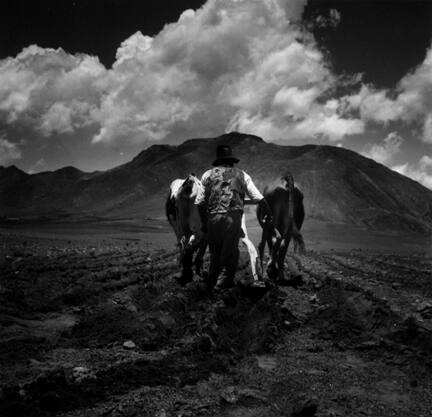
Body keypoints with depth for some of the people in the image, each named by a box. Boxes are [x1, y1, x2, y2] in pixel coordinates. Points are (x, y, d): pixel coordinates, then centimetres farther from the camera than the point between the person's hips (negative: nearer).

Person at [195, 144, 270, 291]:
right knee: (230, 253, 6)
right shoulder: (241, 175, 10)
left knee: (215, 253, 16)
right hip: (233, 217, -2)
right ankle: (222, 284, 2)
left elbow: (199, 202, 5)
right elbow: (257, 198, 8)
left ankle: (212, 282, 23)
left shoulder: (208, 174, 10)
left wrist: (204, 222, 16)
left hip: (212, 218, 2)